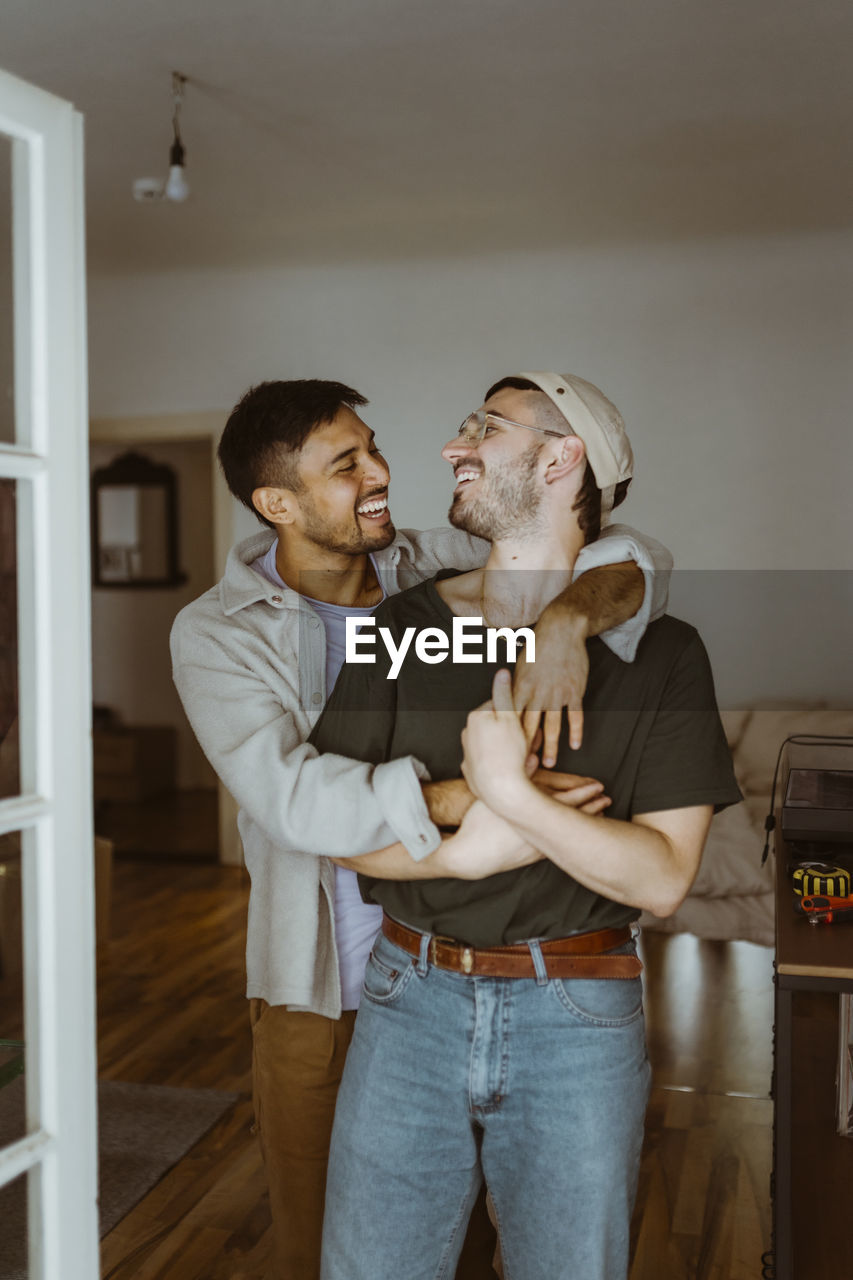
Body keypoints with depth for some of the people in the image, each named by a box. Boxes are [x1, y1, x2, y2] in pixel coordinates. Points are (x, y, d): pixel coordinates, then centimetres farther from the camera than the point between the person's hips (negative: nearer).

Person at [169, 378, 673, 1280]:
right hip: (315, 995, -1)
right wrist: (470, 798, -37)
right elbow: (293, 797, -27)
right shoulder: (215, 633, -11)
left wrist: (567, 619, -29)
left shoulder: (441, 572, -4)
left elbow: (637, 559, -7)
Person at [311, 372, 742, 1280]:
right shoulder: (405, 625, 3)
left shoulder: (657, 651, -4)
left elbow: (663, 877, -10)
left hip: (577, 1018, -1)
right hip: (412, 997, 2)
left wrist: (511, 796, -22)